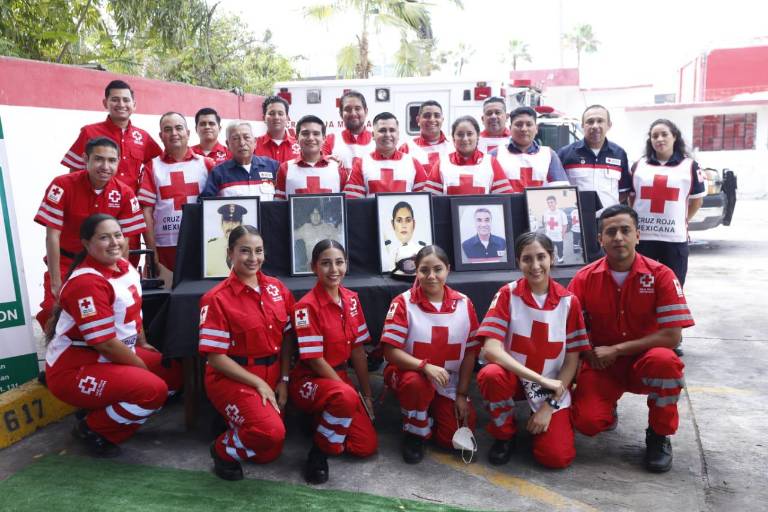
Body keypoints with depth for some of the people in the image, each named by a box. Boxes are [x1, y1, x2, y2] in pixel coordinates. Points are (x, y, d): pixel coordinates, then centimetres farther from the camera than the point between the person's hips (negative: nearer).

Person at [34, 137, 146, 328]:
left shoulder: (124, 193, -11)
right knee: (55, 311, -17)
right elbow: (52, 235, -16)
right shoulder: (62, 185, -18)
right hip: (65, 262, -2)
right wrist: (56, 283, -17)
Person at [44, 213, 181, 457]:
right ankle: (93, 428, -3)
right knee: (153, 389, -27)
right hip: (74, 369, -9)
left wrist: (143, 345, 17)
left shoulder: (125, 267, 3)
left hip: (114, 357, 9)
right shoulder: (86, 282, -24)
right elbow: (105, 343, -25)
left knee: (173, 373, 5)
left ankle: (117, 414, 13)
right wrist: (145, 369, -16)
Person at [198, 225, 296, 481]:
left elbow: (287, 336, 8)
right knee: (271, 431, -29)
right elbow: (215, 357, -13)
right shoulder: (217, 299, -13)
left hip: (272, 377, 6)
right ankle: (224, 449, 2)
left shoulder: (277, 288, 4)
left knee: (269, 453, 5)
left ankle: (235, 423, 33)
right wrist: (258, 383, -16)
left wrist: (284, 380, -1)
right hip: (232, 378, -6)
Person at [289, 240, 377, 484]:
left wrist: (366, 394, 6)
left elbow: (357, 349, 6)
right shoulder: (307, 306, -20)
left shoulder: (351, 299, 1)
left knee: (368, 446, -4)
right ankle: (320, 451, -12)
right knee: (346, 396, -39)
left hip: (339, 377, 7)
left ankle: (322, 421, 21)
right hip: (309, 381, -6)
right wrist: (351, 391, -16)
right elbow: (315, 360, -19)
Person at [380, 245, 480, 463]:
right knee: (416, 382, -37)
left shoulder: (464, 303, -4)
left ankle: (432, 412, 25)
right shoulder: (403, 303, -13)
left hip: (449, 384, 3)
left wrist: (462, 394, -3)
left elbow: (470, 352, 1)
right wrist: (425, 366, -32)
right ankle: (414, 433, -6)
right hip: (410, 374, -2)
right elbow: (391, 351, -17)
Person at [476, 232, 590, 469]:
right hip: (514, 376, 0)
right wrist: (540, 379, -28)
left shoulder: (569, 301, -8)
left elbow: (572, 360, -5)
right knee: (490, 375, -35)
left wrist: (550, 404, -12)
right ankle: (504, 433, -5)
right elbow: (491, 348, -22)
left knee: (556, 457, -18)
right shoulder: (507, 294, -13)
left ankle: (544, 417, 17)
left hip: (553, 385, 1)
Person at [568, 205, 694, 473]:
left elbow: (671, 336, -17)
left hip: (643, 363, 0)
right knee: (587, 422, -24)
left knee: (665, 360, -36)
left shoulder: (660, 275, -11)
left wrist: (615, 349, -19)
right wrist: (590, 353, -20)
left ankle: (659, 435, -7)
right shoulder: (585, 278, -7)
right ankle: (608, 409, 17)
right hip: (600, 365, 1)